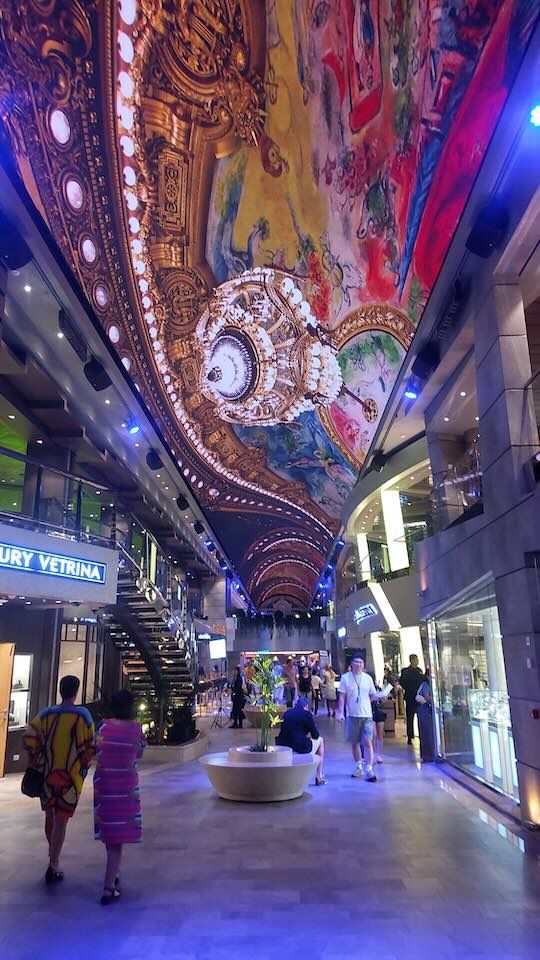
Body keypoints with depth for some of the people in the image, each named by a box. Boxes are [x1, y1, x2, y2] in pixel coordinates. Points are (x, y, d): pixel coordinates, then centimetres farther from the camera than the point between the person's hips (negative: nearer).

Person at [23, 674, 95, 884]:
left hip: (47, 774, 3)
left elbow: (29, 739, -11)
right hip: (71, 776, -3)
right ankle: (53, 868, 1)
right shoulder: (83, 715, -8)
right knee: (61, 820, 3)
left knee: (50, 815, 22)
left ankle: (53, 856, 38)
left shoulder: (46, 714, -2)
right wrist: (84, 768, 11)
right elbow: (90, 747, -6)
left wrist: (33, 762, 4)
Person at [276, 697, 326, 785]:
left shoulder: (286, 713, 12)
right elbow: (315, 735, -2)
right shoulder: (306, 714, -6)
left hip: (282, 747, 6)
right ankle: (319, 776, 21)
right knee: (320, 740, 22)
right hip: (300, 748, -6)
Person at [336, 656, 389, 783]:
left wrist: (379, 696, -11)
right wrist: (340, 712, -7)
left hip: (366, 715, 0)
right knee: (354, 743, 10)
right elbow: (342, 697, 1)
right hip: (352, 715, 0)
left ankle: (369, 770, -3)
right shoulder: (345, 677, 0)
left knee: (368, 742, -7)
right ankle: (359, 767, 26)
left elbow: (372, 695, 10)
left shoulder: (368, 678, 5)